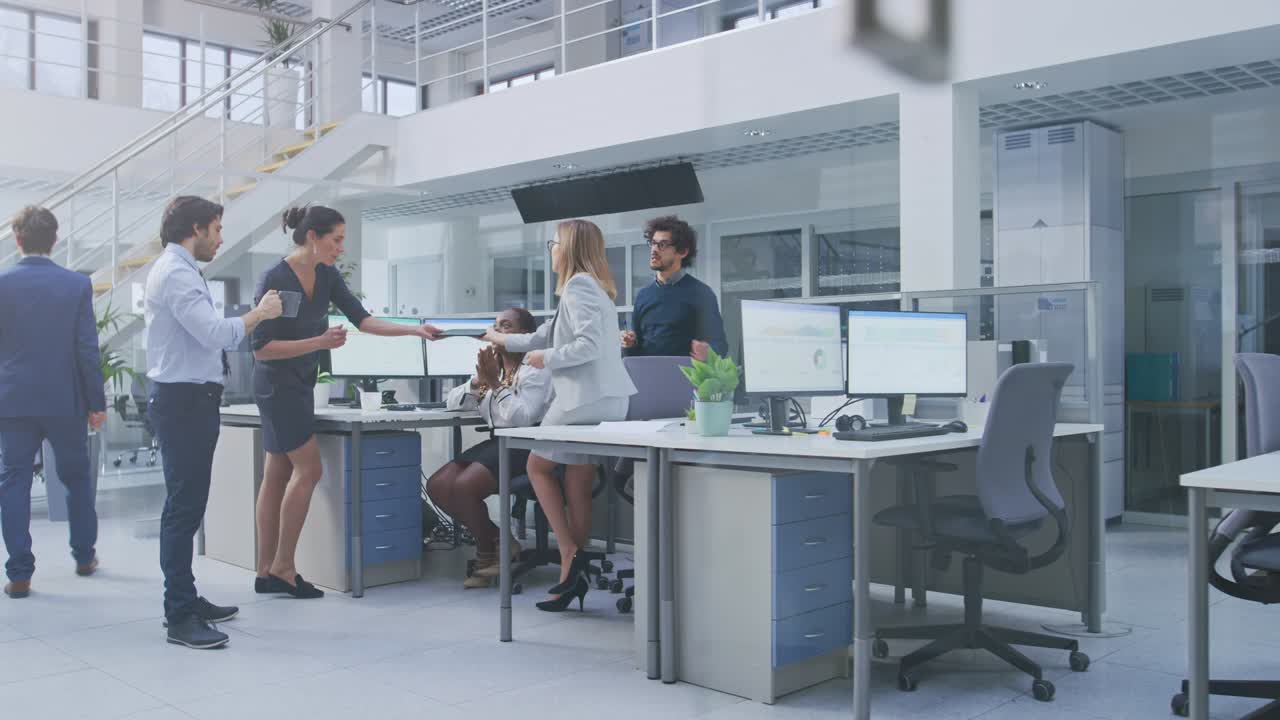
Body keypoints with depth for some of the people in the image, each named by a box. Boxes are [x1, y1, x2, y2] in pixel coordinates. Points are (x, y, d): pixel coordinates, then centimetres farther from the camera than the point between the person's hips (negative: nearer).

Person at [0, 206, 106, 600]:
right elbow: (88, 349, -5)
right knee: (77, 477, 16)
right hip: (66, 400, 1)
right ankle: (84, 556, 27)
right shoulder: (77, 284, -5)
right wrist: (96, 402, 2)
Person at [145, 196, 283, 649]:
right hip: (183, 401, -11)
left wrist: (253, 320, 18)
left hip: (190, 400, 11)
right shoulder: (176, 274, -15)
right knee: (184, 508, -8)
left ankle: (186, 601, 24)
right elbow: (215, 333, -25)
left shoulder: (179, 271, 18)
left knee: (187, 506, 15)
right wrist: (259, 314, -11)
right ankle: (180, 618, -4)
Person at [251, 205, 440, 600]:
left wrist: (414, 330, -10)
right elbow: (261, 348, -20)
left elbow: (362, 319, -1)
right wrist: (320, 342, -25)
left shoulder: (327, 276, 2)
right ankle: (282, 567, 2)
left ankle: (266, 572, 13)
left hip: (300, 383, 8)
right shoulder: (274, 280, -21)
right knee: (309, 468, -8)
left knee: (279, 474, 8)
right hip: (277, 384, -8)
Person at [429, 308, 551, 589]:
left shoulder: (536, 370, -8)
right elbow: (452, 402, 13)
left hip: (526, 447, -8)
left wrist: (495, 383, -20)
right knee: (437, 486, -9)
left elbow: (520, 418, -22)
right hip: (496, 442, 9)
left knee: (463, 487, -26)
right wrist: (478, 381, -4)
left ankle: (488, 552, 0)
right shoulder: (493, 366, 16)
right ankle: (497, 541, 4)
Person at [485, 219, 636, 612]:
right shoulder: (594, 287, 20)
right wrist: (504, 340, 38)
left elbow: (589, 344, -23)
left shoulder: (577, 286, -10)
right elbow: (548, 335, 29)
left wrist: (547, 358, -10)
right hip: (607, 399, 9)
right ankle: (572, 575, 12)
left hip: (585, 398, -9)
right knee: (578, 486, 10)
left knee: (538, 467, 9)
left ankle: (570, 554, 3)